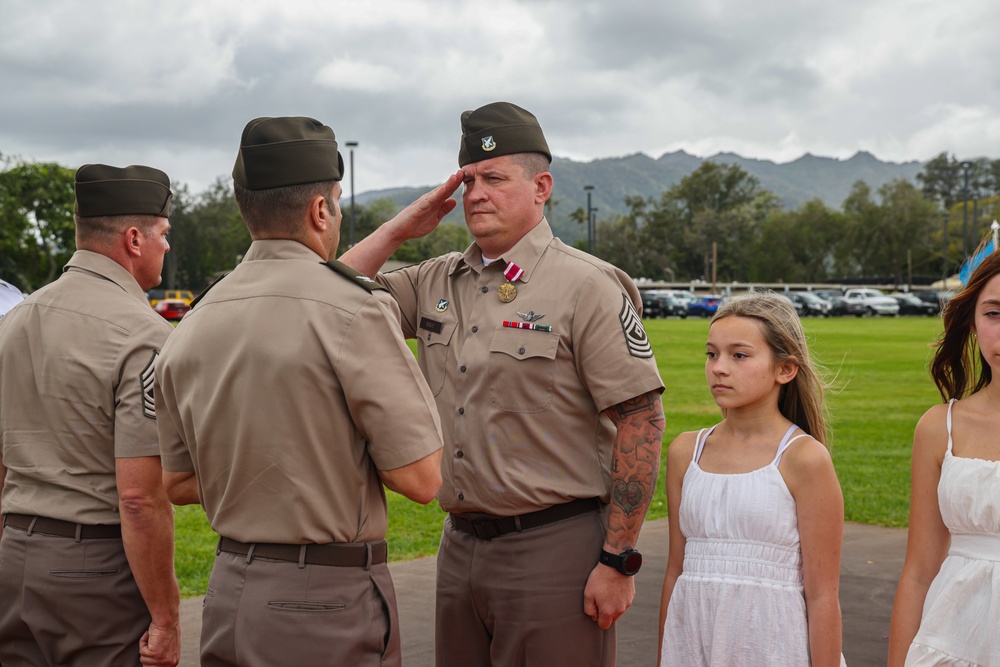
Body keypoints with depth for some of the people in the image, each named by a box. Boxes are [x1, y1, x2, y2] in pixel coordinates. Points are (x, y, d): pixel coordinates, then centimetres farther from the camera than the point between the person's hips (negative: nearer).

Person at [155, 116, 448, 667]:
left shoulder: (191, 326, 5)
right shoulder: (356, 311, -15)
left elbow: (178, 483, 14)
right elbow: (420, 478, -16)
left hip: (227, 595, 7)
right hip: (329, 602, -6)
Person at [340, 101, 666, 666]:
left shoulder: (586, 286, -9)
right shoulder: (436, 283, 10)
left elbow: (641, 421, -12)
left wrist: (618, 562, -15)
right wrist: (399, 229, 3)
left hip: (554, 550, -6)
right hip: (461, 547, 6)